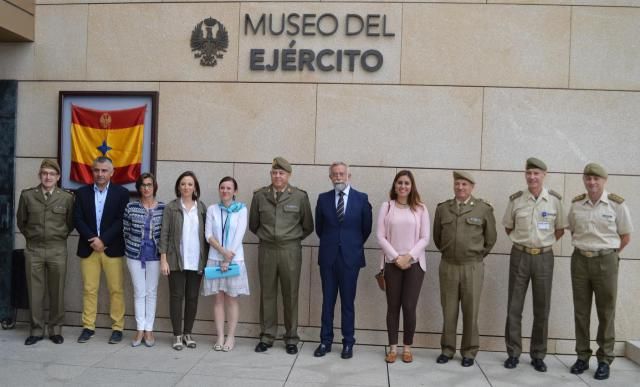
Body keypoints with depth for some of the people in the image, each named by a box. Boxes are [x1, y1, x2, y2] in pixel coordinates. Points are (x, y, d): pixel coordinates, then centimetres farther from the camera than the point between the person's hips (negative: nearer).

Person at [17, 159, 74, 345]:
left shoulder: (67, 197, 0)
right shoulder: (27, 195, 2)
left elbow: (70, 223, 11)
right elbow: (21, 221, 13)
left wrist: (60, 237, 7)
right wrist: (31, 236, 12)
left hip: (57, 250, -1)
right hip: (33, 250, 1)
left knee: (57, 292, 6)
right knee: (35, 292, 6)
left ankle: (55, 329, 19)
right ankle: (36, 330, 18)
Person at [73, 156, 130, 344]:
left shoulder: (122, 193, 1)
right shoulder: (82, 192, 8)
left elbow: (121, 221, -6)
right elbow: (78, 219, 1)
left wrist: (103, 240, -14)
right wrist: (92, 239, -12)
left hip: (112, 249, -2)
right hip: (88, 248, 2)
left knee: (116, 289, 1)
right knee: (89, 289, 6)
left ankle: (117, 328, 9)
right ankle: (88, 327, 17)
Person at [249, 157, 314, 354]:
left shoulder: (300, 196, -3)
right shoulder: (259, 195, 2)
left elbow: (308, 226, 7)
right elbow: (253, 225, 14)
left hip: (290, 250, -1)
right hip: (266, 249, 2)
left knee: (291, 294, 5)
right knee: (267, 294, 9)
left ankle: (291, 338, 18)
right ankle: (267, 336, 21)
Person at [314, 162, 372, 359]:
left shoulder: (361, 199, -1)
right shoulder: (323, 198, 4)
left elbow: (366, 228, 6)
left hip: (350, 257, -1)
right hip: (328, 256, 2)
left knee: (348, 302, 6)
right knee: (327, 301, 8)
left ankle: (348, 343, 18)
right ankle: (325, 341, 20)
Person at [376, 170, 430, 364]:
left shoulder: (420, 208, 2)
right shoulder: (387, 206, 2)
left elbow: (424, 238, 0)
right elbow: (380, 236, -2)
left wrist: (409, 256, -11)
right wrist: (396, 257, -9)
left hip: (414, 263, 0)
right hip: (392, 263, 0)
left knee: (409, 307, 0)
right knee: (393, 306, 6)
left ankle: (407, 348, 15)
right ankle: (393, 348, 17)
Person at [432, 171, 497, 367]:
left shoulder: (484, 209, -2)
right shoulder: (442, 208, 4)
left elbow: (490, 238, 7)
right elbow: (437, 236, 15)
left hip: (472, 267, -2)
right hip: (448, 265, 2)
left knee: (470, 311, 6)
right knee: (448, 310, 9)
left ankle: (469, 351, 20)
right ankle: (447, 348, 22)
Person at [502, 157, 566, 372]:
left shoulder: (554, 199, -3)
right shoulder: (516, 199, -3)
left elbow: (560, 229, 9)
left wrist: (544, 242, 4)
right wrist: (523, 240, 5)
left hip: (544, 257, 0)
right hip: (519, 255, 0)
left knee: (542, 308, 7)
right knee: (514, 306, 4)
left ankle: (538, 355, 21)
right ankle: (513, 353, 16)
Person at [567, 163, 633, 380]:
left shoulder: (617, 204, -6)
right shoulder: (576, 204, 4)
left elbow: (626, 236, 2)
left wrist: (607, 252, 4)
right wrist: (584, 247, 9)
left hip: (606, 261, -3)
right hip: (579, 260, 3)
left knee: (606, 312, 5)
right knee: (581, 311, 8)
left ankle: (605, 360, 17)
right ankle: (582, 356, 20)